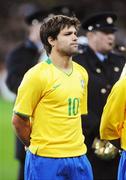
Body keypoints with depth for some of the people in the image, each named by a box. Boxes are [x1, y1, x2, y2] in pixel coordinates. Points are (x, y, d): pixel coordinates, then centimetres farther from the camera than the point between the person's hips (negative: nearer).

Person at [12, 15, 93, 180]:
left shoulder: (82, 73, 11)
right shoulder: (37, 75, -9)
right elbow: (18, 120, -5)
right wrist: (38, 147, 6)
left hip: (79, 156, 6)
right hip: (46, 160, -6)